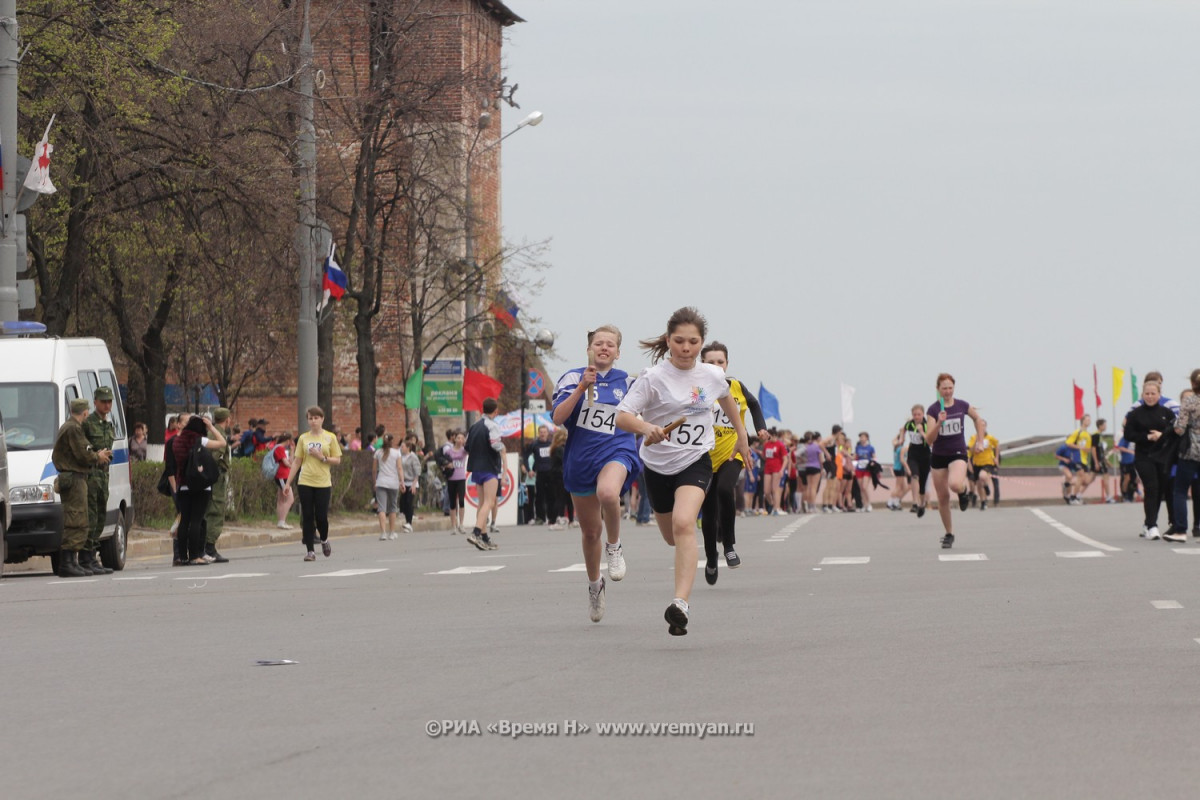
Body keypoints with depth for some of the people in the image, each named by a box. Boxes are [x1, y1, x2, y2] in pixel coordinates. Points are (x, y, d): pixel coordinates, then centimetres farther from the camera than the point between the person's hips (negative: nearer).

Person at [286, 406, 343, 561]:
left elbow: (337, 460, 3)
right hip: (305, 483, 1)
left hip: (323, 483, -1)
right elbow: (297, 462, 10)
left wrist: (322, 457, -13)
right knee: (307, 517, -2)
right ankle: (310, 551, 3)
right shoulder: (303, 438, 7)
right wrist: (288, 482, 6)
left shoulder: (330, 438, 2)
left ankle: (324, 540, 27)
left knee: (321, 516, -4)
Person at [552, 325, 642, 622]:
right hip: (580, 459, 1)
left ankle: (614, 546, -11)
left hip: (617, 451, -1)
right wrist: (582, 387, -21)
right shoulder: (573, 377, 1)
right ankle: (594, 583, 35)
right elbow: (558, 417, -14)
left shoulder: (626, 382, 9)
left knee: (607, 492, -37)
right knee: (590, 531, 9)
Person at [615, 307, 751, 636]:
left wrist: (741, 435, 30)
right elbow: (622, 416, -19)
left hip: (696, 461, -1)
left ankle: (681, 603, -35)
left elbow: (727, 399, 21)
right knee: (672, 537, 17)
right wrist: (645, 427, -40)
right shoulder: (654, 378, -13)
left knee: (683, 523, -26)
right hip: (658, 464, 1)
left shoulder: (712, 376, -3)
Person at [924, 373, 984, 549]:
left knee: (955, 485, -31)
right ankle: (949, 534, 21)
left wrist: (980, 441, 13)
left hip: (958, 454, -1)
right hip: (938, 456, 1)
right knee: (942, 497, 5)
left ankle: (963, 490, 8)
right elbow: (929, 439, -15)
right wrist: (939, 423, -30)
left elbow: (977, 418, 18)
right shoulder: (933, 410, -9)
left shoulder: (962, 406, -5)